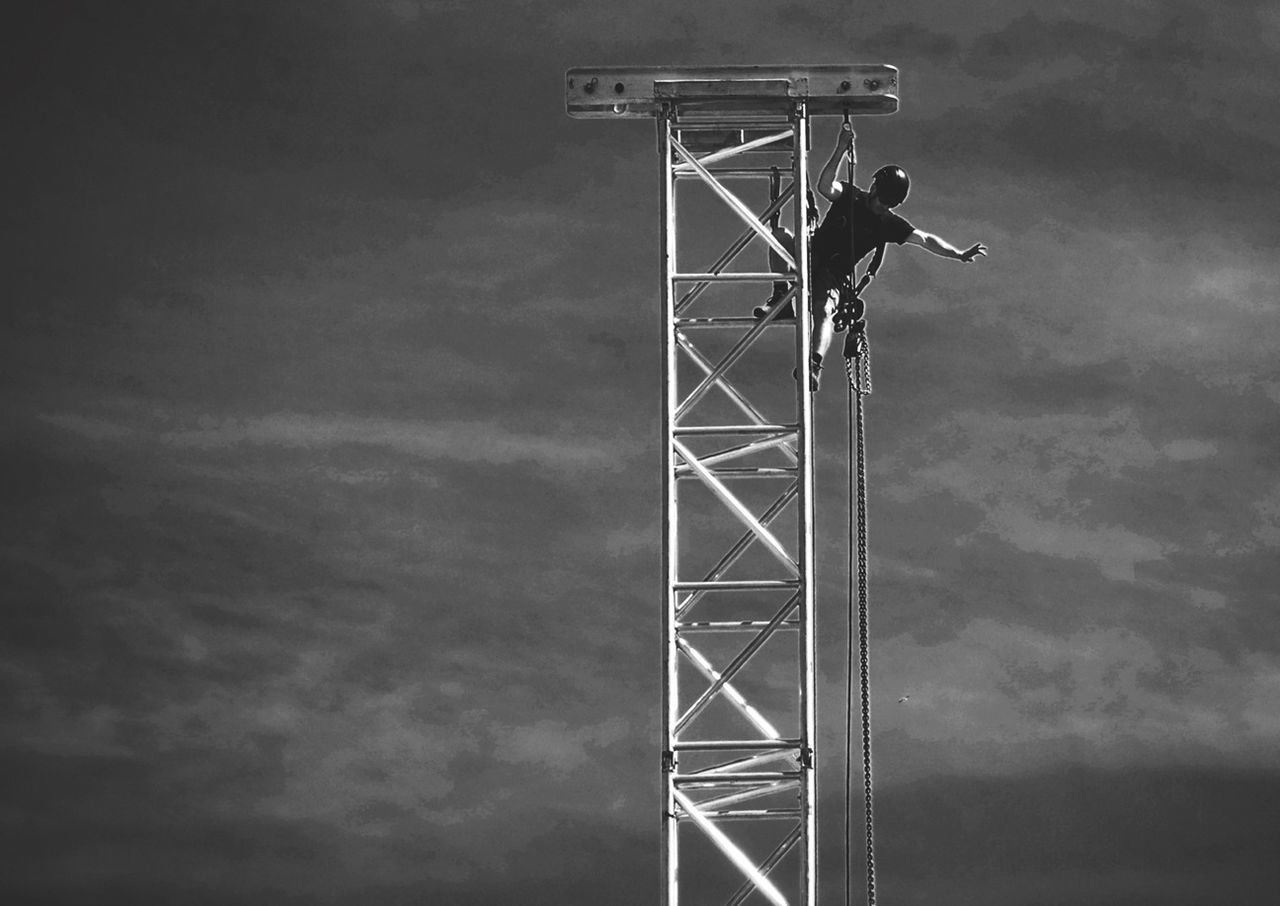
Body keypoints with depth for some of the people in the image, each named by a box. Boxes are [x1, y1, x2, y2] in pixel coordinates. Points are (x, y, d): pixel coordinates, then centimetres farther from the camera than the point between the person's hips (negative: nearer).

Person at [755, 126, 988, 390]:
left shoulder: (889, 223, 1)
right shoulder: (850, 195, 2)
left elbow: (925, 239, -6)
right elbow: (824, 187, -20)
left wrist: (959, 255, -19)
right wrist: (840, 151, -33)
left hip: (834, 276, -2)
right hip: (810, 257, 2)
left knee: (824, 309, -34)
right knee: (780, 236, -28)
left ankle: (815, 366, -51)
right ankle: (782, 300, -24)